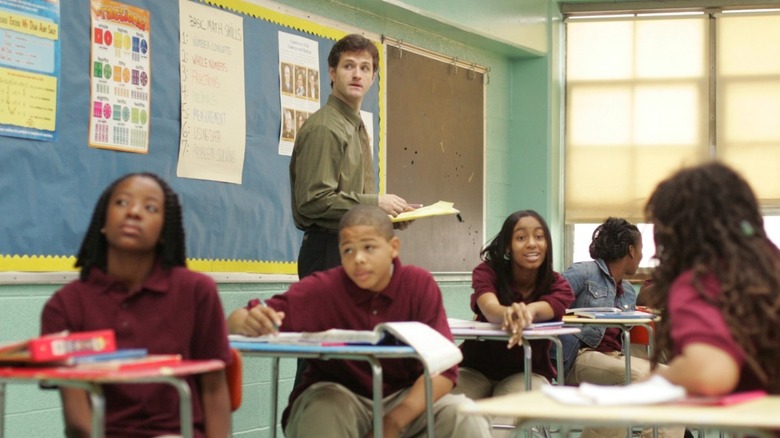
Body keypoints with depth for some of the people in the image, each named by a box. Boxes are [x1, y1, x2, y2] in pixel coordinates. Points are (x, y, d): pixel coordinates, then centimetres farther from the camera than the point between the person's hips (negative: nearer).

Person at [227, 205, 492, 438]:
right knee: (324, 408, -34)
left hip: (404, 398, 1)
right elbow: (236, 321, -19)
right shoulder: (321, 289, -16)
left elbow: (443, 367, -17)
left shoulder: (420, 285, -12)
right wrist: (249, 323, -44)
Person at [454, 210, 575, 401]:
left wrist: (524, 313, -61)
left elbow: (538, 309, -35)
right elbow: (489, 308, -36)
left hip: (527, 371, 0)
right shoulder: (487, 271, -12)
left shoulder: (558, 285, -10)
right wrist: (508, 314, -62)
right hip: (476, 367, 0)